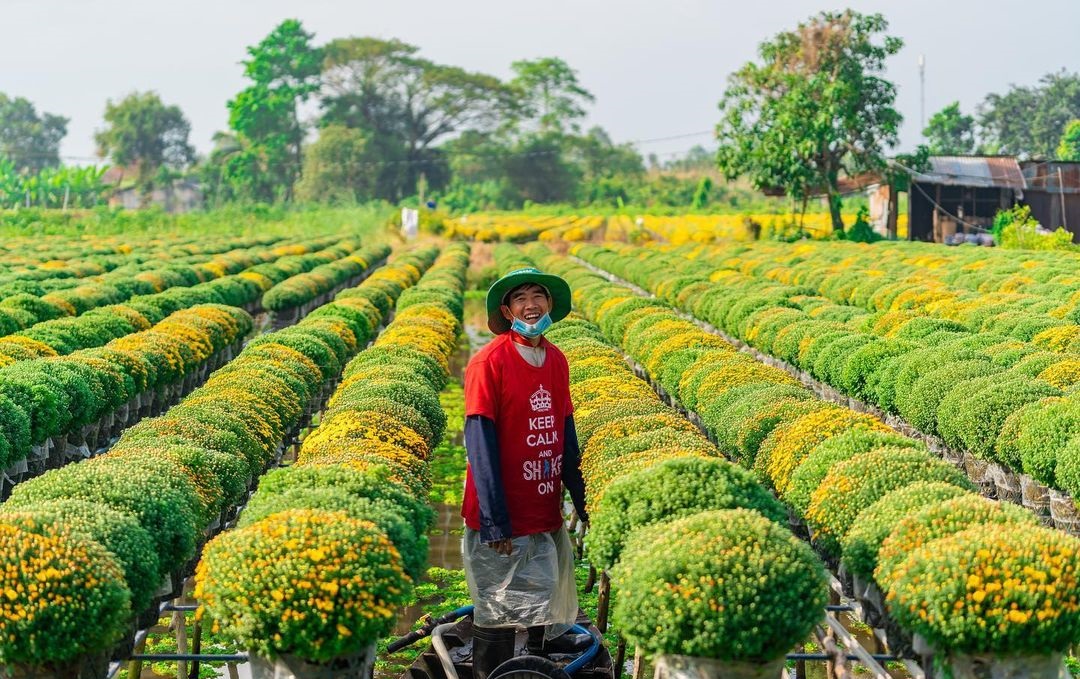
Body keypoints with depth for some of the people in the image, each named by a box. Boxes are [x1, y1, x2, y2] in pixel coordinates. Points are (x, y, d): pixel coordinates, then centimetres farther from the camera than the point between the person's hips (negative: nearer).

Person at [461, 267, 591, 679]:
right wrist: (494, 521, -19)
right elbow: (480, 442, -16)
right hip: (503, 518, -7)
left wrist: (581, 498, 11)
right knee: (500, 610, 0)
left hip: (546, 508, 7)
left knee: (548, 584, 22)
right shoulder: (489, 362, -15)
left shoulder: (557, 361, 6)